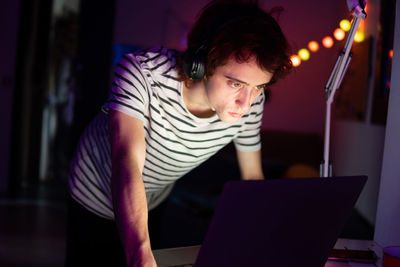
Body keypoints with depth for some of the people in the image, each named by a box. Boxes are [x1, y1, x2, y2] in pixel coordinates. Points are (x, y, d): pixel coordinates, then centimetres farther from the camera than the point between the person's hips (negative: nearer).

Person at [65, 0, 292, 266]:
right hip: (96, 201, -3)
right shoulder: (142, 72, -36)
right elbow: (127, 164, -49)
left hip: (156, 205, 3)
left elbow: (253, 177, -7)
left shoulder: (251, 102, -22)